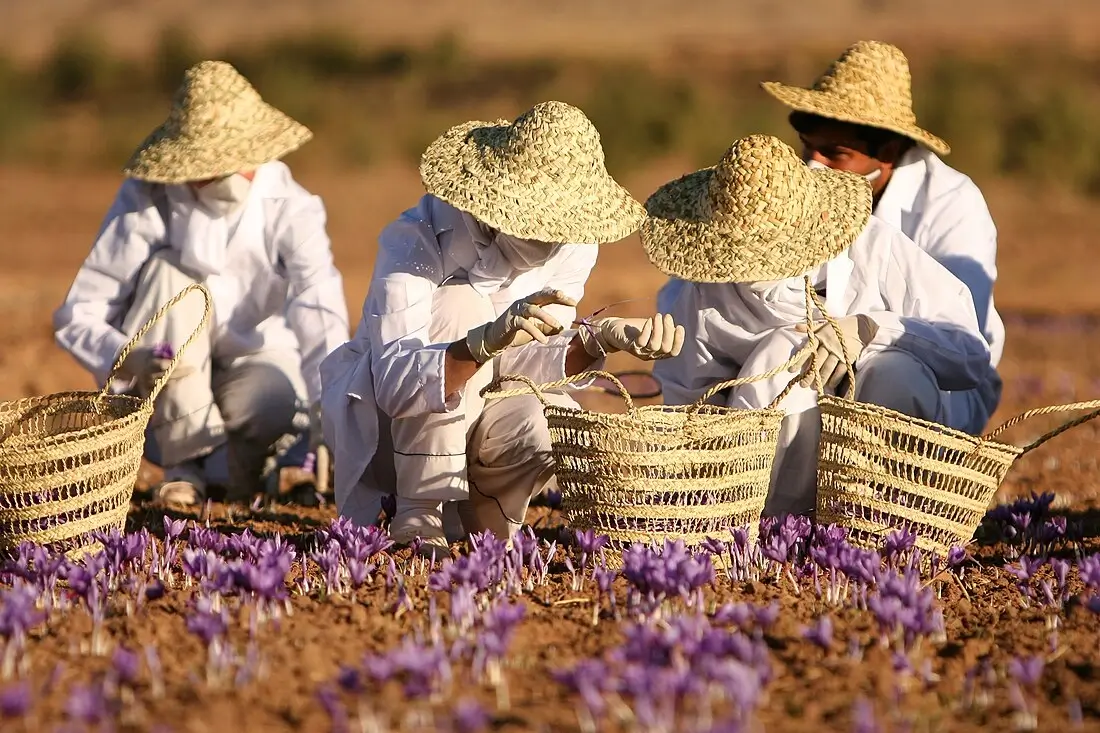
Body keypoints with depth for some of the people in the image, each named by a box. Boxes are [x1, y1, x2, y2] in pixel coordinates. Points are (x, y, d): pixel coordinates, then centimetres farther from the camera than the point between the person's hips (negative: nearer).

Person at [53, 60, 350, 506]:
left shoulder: (290, 210, -19)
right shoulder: (145, 201, -19)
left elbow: (321, 319, -32)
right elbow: (76, 316, -19)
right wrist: (128, 360, -41)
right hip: (168, 388, 1)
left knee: (273, 399, -38)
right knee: (169, 270, -28)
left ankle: (244, 451, 2)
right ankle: (187, 461, -18)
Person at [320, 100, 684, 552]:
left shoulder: (571, 247, -11)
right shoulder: (416, 239, -28)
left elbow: (518, 363, -11)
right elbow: (396, 384, -39)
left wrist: (601, 340, -29)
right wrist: (487, 342, -55)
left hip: (475, 420, 4)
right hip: (384, 421, -4)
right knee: (459, 304, -30)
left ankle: (481, 512, 6)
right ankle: (418, 521, -21)